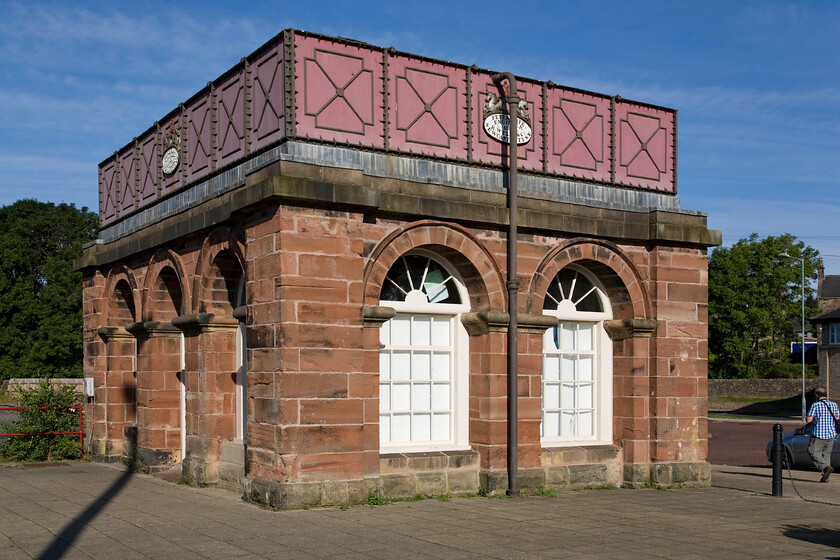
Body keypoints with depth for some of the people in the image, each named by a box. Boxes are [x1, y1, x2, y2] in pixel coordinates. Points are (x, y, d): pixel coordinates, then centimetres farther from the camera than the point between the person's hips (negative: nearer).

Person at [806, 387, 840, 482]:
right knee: (826, 454, 13)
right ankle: (825, 477, 11)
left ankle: (827, 467, -17)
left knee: (813, 452, 4)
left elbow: (808, 420, -12)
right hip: (831, 434, 6)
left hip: (819, 435, -6)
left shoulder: (815, 405, -10)